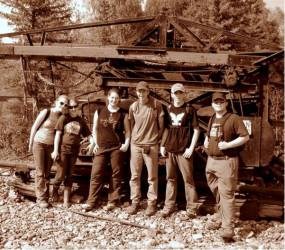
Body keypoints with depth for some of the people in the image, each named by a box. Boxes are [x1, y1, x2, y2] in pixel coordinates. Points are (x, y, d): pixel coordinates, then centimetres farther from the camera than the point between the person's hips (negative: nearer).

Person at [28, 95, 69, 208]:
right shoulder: (46, 112, -13)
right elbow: (34, 127, -7)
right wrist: (30, 144, -4)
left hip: (51, 146, 4)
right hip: (39, 144, -4)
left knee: (47, 172, 7)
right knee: (40, 172, -4)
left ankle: (46, 196, 13)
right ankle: (40, 198, 0)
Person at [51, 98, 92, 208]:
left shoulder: (81, 121, 8)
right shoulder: (64, 118, -1)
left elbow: (88, 135, 10)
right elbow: (58, 134, -4)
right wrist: (55, 150, -9)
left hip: (74, 150, 3)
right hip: (63, 149, -3)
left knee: (69, 175, 8)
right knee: (61, 174, -3)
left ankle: (66, 200, 14)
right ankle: (54, 190, 27)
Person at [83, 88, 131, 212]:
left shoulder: (123, 113, 3)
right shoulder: (99, 111, 8)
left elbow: (127, 131, 5)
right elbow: (95, 129, 13)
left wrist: (126, 144, -8)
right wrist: (95, 143, 4)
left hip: (117, 148, -1)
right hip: (101, 147, 2)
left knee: (116, 174, 3)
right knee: (96, 174, -2)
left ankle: (113, 201, 13)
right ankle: (91, 201, 4)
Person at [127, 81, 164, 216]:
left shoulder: (156, 105, -5)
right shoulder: (133, 106, 4)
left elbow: (161, 125, 1)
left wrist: (156, 138, 3)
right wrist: (134, 138, 11)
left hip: (151, 145, -3)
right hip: (135, 145, 3)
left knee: (152, 176, 3)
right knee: (135, 175, 8)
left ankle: (152, 203, 13)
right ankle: (135, 202, 18)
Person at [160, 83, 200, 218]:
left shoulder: (189, 109, -3)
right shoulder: (168, 109, 9)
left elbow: (196, 130, -3)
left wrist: (191, 148, -10)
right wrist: (162, 145, 7)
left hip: (184, 150, -4)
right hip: (169, 150, 4)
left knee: (188, 179, 1)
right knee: (170, 178, 11)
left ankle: (191, 207, 9)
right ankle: (169, 205, 19)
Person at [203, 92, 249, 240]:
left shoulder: (234, 118, -7)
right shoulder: (212, 119, 15)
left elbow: (245, 137, -12)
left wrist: (228, 145, -19)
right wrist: (205, 141, 10)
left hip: (226, 162, -8)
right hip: (211, 161, 8)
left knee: (226, 194, -11)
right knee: (216, 192, 16)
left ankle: (228, 228, -12)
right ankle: (222, 217, 33)